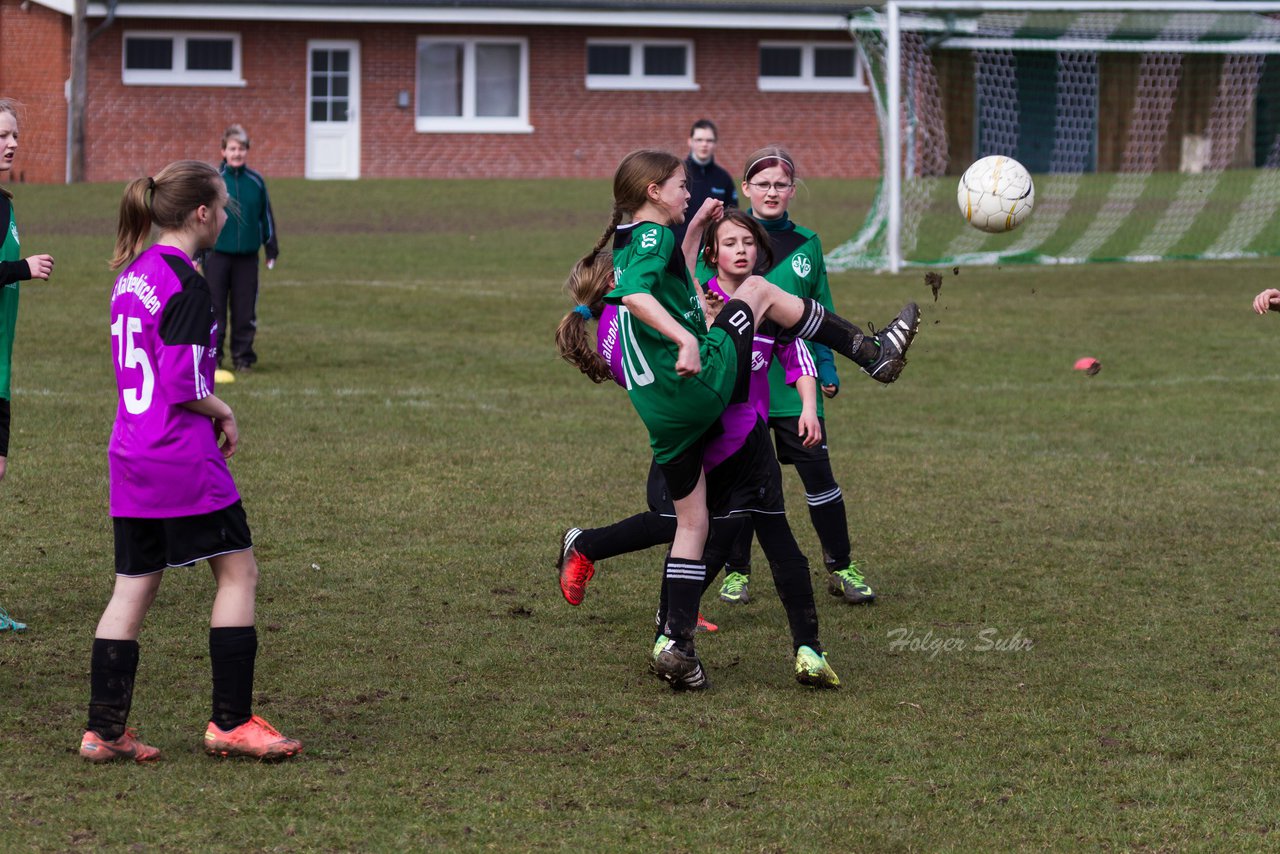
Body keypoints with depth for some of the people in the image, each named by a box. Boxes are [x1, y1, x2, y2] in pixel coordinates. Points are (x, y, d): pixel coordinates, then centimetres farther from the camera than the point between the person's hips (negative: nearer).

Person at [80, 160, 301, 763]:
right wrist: (223, 413, -2)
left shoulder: (131, 275, 11)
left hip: (131, 453, 8)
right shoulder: (187, 286, -15)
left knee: (133, 588, 10)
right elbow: (183, 384, -20)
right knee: (237, 572, 3)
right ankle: (231, 723, 4)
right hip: (183, 456, -8)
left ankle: (104, 730, 10)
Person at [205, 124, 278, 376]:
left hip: (247, 255, 2)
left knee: (245, 309, 5)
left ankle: (243, 355, 15)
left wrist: (271, 249, 13)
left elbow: (266, 216, 12)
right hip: (217, 253, -2)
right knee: (214, 308, 1)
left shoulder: (256, 181, 3)